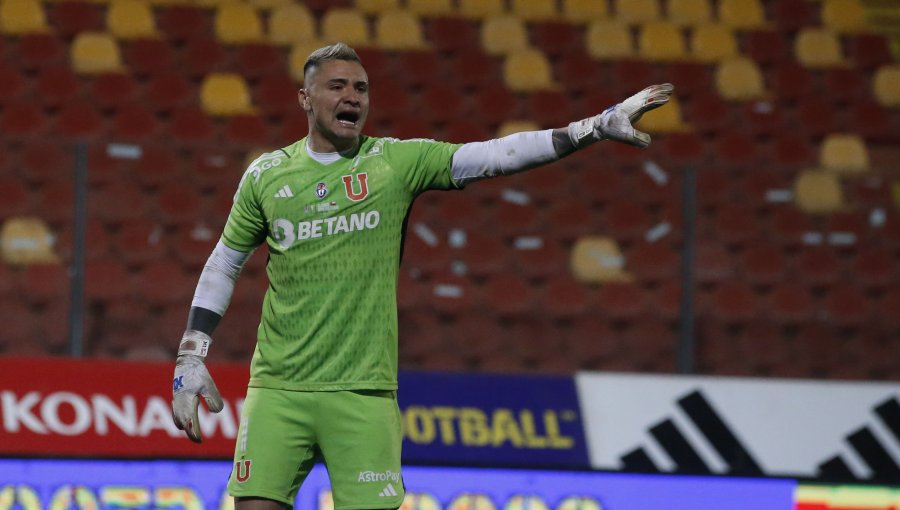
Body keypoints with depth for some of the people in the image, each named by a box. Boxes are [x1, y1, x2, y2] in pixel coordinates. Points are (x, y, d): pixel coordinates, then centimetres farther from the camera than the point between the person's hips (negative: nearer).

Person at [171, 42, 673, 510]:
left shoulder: (397, 161, 2)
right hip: (278, 389, 1)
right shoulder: (266, 174, 6)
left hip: (364, 392, -1)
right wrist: (190, 357, 11)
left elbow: (495, 155, -6)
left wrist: (599, 126, -15)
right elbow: (224, 264, 16)